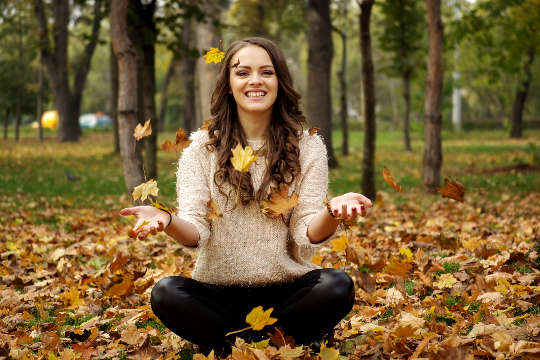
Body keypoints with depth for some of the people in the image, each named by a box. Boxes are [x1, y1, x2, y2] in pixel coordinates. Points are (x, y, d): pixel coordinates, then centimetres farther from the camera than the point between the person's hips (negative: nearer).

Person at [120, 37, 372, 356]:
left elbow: (308, 235, -6)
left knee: (337, 287, -29)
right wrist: (167, 222, -30)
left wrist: (332, 212, -30)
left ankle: (239, 338, -8)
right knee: (166, 294, -29)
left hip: (287, 290, 0)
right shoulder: (202, 148, 3)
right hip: (218, 292, 0)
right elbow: (196, 232, -7)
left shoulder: (307, 147, 2)